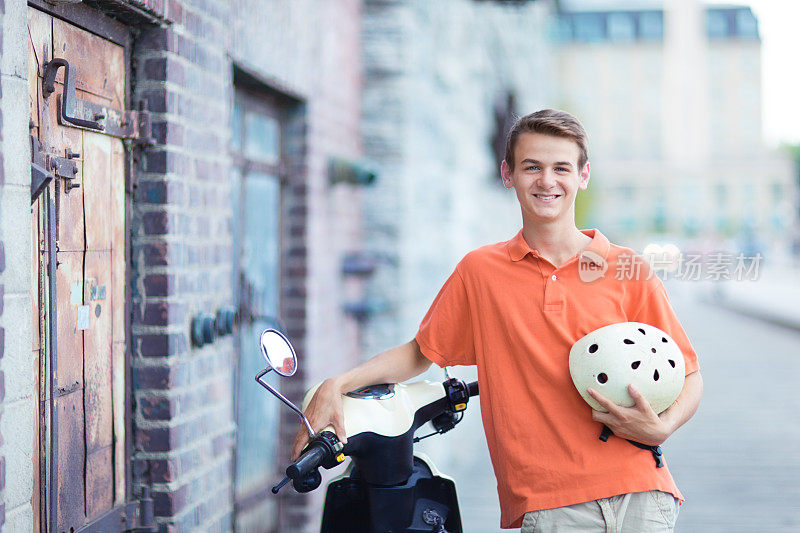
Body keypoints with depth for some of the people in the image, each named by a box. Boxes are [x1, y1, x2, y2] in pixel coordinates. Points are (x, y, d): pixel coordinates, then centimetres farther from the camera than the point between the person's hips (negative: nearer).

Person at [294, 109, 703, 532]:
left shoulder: (628, 271, 8)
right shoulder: (479, 271, 11)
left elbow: (688, 376, 12)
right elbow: (420, 352, 21)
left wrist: (660, 428, -9)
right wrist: (336, 386, 7)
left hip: (639, 494, 0)